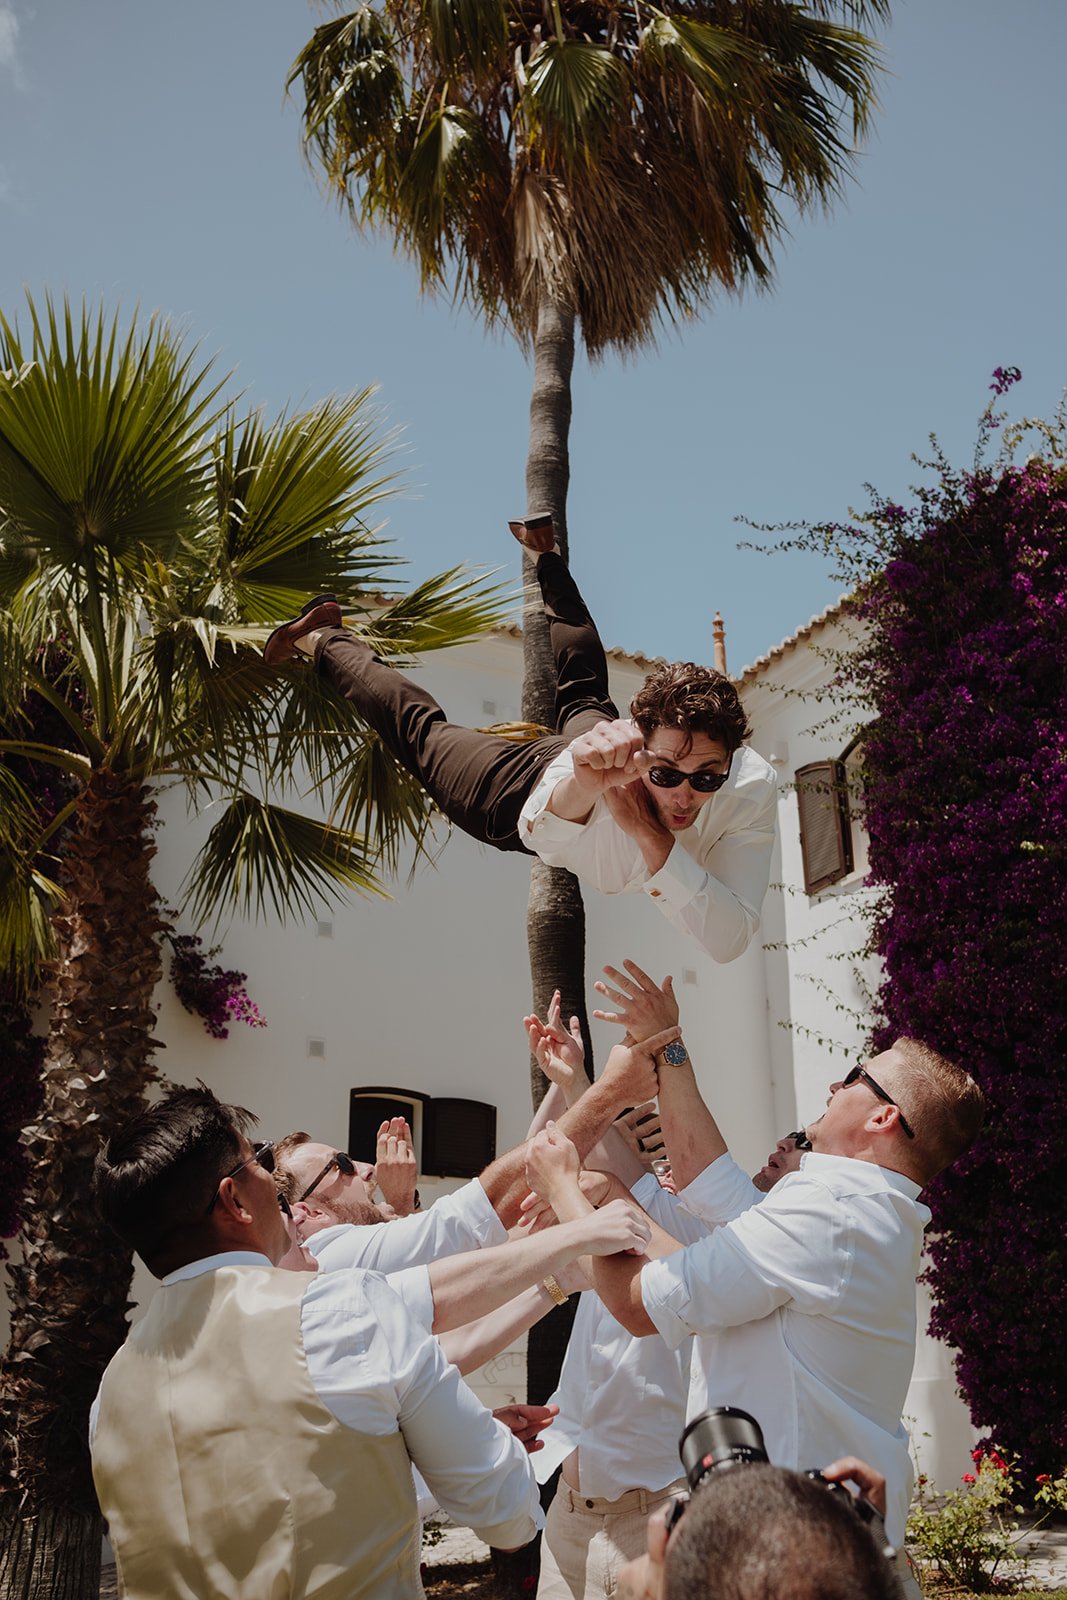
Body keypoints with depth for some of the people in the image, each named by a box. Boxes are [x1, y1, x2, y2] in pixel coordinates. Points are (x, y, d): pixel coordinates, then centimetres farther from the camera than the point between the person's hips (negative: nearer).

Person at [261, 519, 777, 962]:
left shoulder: (752, 786, -44)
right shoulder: (616, 759, -48)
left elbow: (729, 940, -48)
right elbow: (542, 831, -60)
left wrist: (650, 836, -61)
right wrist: (583, 784, -82)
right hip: (536, 784, -4)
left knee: (581, 692, 35)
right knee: (419, 728, 22)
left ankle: (545, 553, 59)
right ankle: (323, 640, 46)